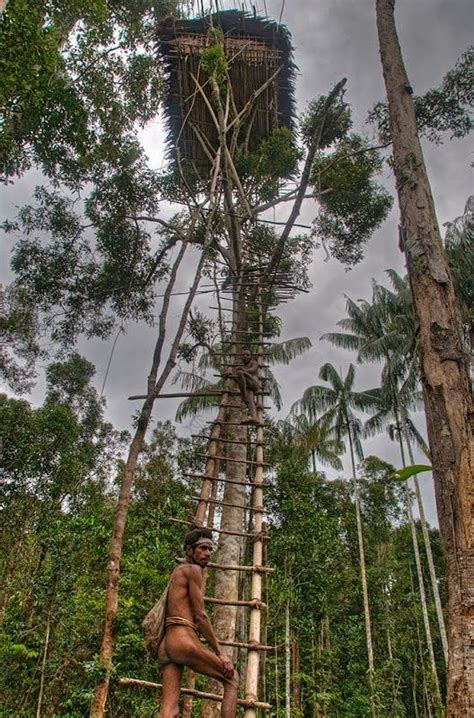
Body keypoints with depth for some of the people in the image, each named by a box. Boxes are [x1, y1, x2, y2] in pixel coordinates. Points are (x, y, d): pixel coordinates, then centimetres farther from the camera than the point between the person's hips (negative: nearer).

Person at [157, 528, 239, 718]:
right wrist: (219, 652, -4)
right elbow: (200, 616, -8)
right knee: (232, 678, 9)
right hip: (183, 641, -8)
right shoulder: (193, 570, -3)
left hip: (166, 645, 8)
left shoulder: (177, 572, 26)